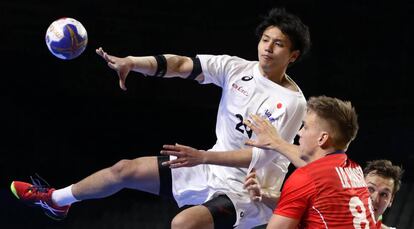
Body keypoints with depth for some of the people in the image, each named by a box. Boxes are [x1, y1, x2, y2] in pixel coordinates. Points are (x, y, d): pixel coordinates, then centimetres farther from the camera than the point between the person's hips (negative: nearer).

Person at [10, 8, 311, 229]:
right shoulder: (237, 68, -3)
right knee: (125, 169, 15)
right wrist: (130, 62, -24)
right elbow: (181, 64, -9)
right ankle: (55, 200, 40)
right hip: (212, 171, 7)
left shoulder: (293, 102, -20)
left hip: (246, 192, -7)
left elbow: (261, 156, -27)